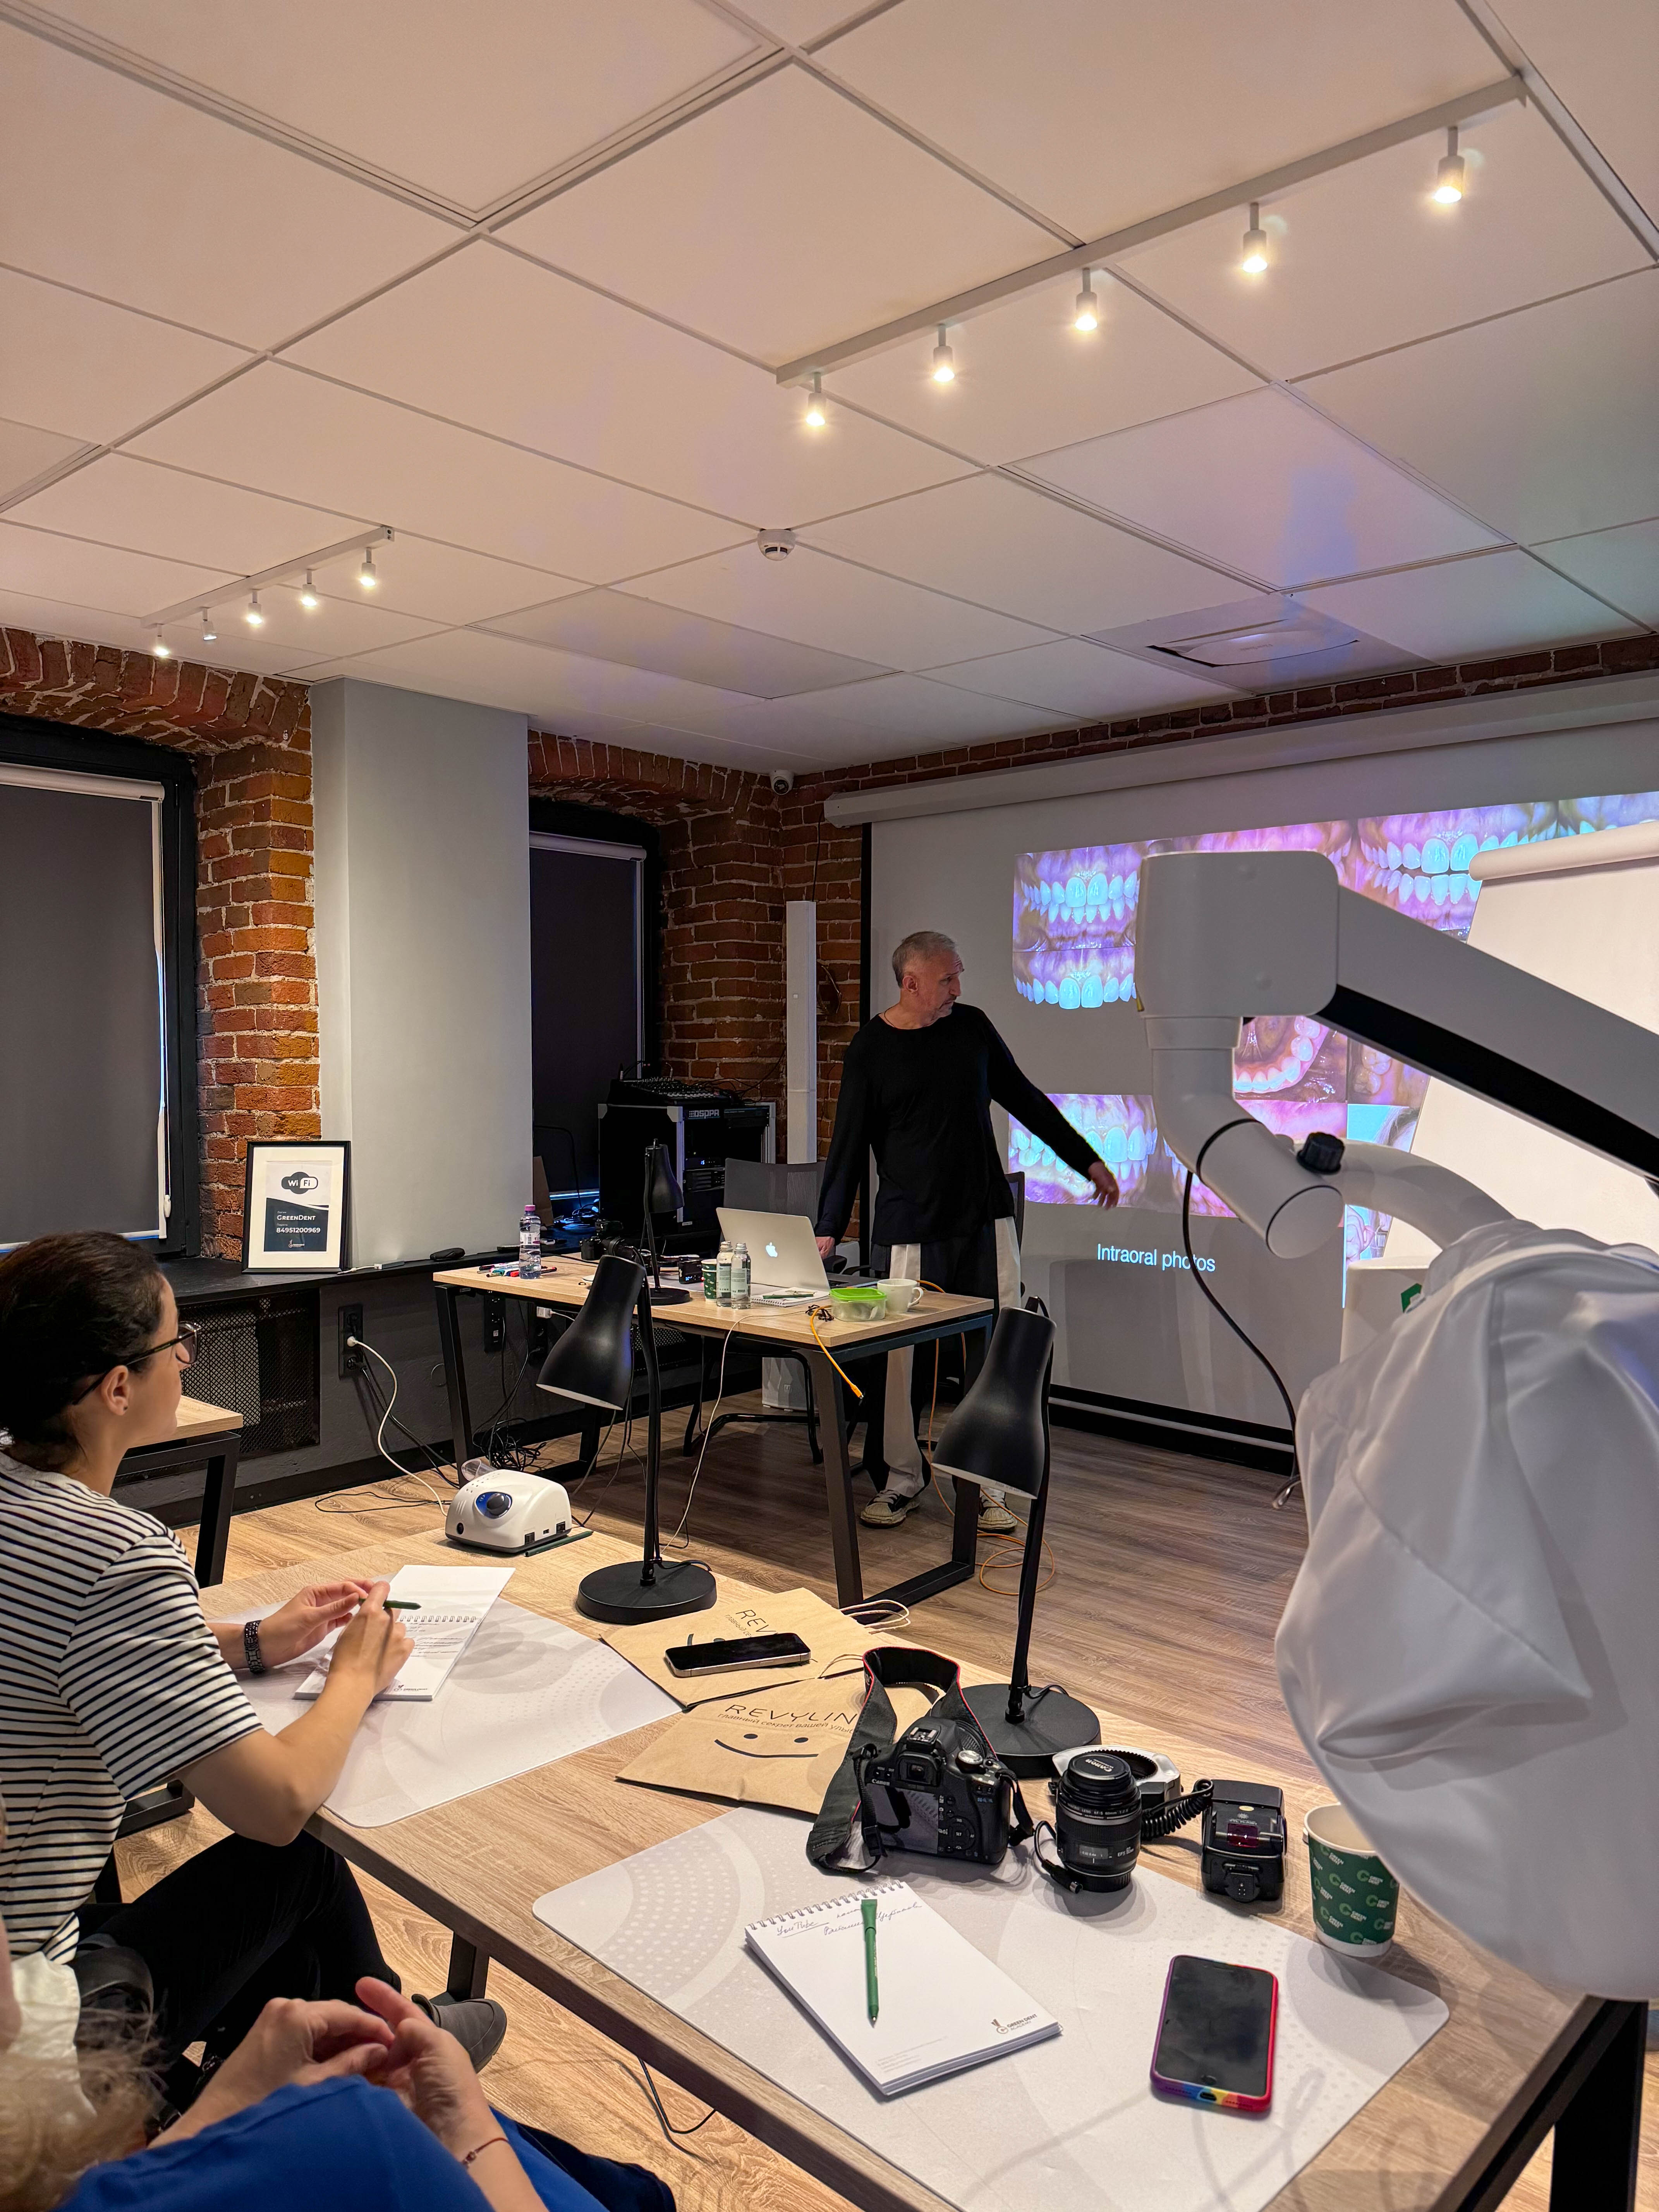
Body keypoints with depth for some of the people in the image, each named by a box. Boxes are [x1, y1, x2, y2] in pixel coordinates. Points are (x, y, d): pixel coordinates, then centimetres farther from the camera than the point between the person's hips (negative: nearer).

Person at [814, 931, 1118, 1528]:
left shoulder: (971, 1027, 7)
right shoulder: (869, 1050, -2)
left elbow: (1025, 1099, 16)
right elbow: (849, 1145, -1)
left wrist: (1087, 1160, 16)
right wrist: (828, 1229, -6)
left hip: (986, 1222, 3)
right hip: (909, 1231, -2)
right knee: (901, 1354, 1)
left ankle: (988, 1485, 11)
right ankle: (903, 1478, 18)